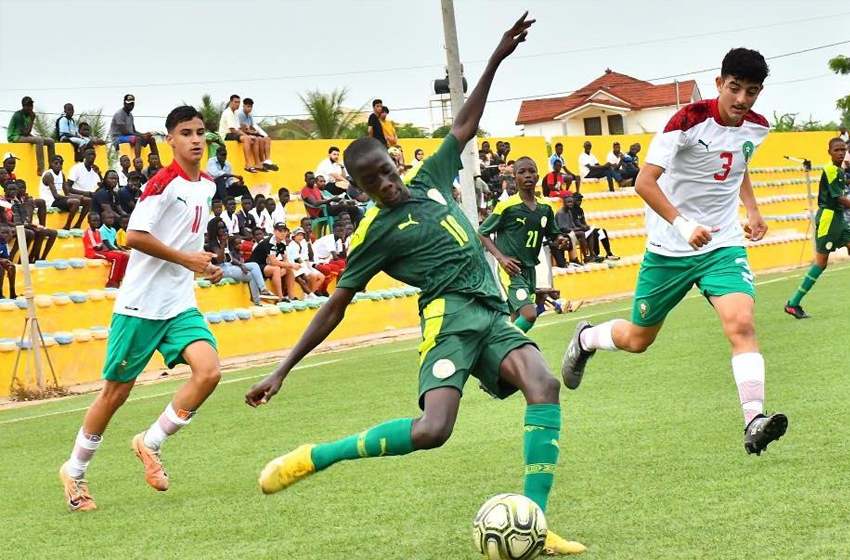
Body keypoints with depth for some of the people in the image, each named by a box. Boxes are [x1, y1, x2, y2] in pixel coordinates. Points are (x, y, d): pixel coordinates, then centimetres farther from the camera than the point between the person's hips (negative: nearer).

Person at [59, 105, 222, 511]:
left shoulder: (207, 185, 10)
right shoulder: (163, 183, -13)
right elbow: (135, 236, -21)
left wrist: (204, 266, 9)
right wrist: (186, 259, -17)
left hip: (180, 304, 6)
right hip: (140, 305, -6)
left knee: (208, 371, -16)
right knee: (116, 390, 2)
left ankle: (151, 443, 3)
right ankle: (75, 471, 21)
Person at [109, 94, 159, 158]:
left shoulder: (130, 115, 16)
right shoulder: (119, 114, -13)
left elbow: (134, 131, 18)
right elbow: (124, 132, -21)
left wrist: (144, 134, -3)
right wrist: (141, 135, -21)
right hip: (118, 138, -9)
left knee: (151, 139, 1)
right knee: (137, 139, -37)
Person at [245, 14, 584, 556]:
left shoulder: (430, 182, 16)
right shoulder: (376, 232, 2)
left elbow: (466, 126, 26)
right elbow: (334, 307, 3)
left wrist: (497, 58, 22)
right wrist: (282, 371, -1)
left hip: (493, 316, 6)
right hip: (450, 314, -5)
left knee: (544, 385, -25)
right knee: (431, 430, -27)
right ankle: (312, 458, -8)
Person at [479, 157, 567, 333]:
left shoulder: (545, 208, 6)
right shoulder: (506, 206, -11)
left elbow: (553, 234, 19)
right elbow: (482, 233, -4)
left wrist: (560, 240, -5)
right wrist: (501, 258, -15)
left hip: (530, 270, 7)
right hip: (511, 270, -6)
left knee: (517, 320, 9)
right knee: (529, 315, -21)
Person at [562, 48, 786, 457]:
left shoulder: (756, 128, 0)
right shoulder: (689, 120, -19)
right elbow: (645, 182, -24)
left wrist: (752, 210, 11)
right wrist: (682, 224, -36)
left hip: (724, 244, 3)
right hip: (669, 249, -3)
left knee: (741, 323, -23)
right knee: (637, 339, 12)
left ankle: (754, 422, -28)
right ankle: (585, 339, 44)